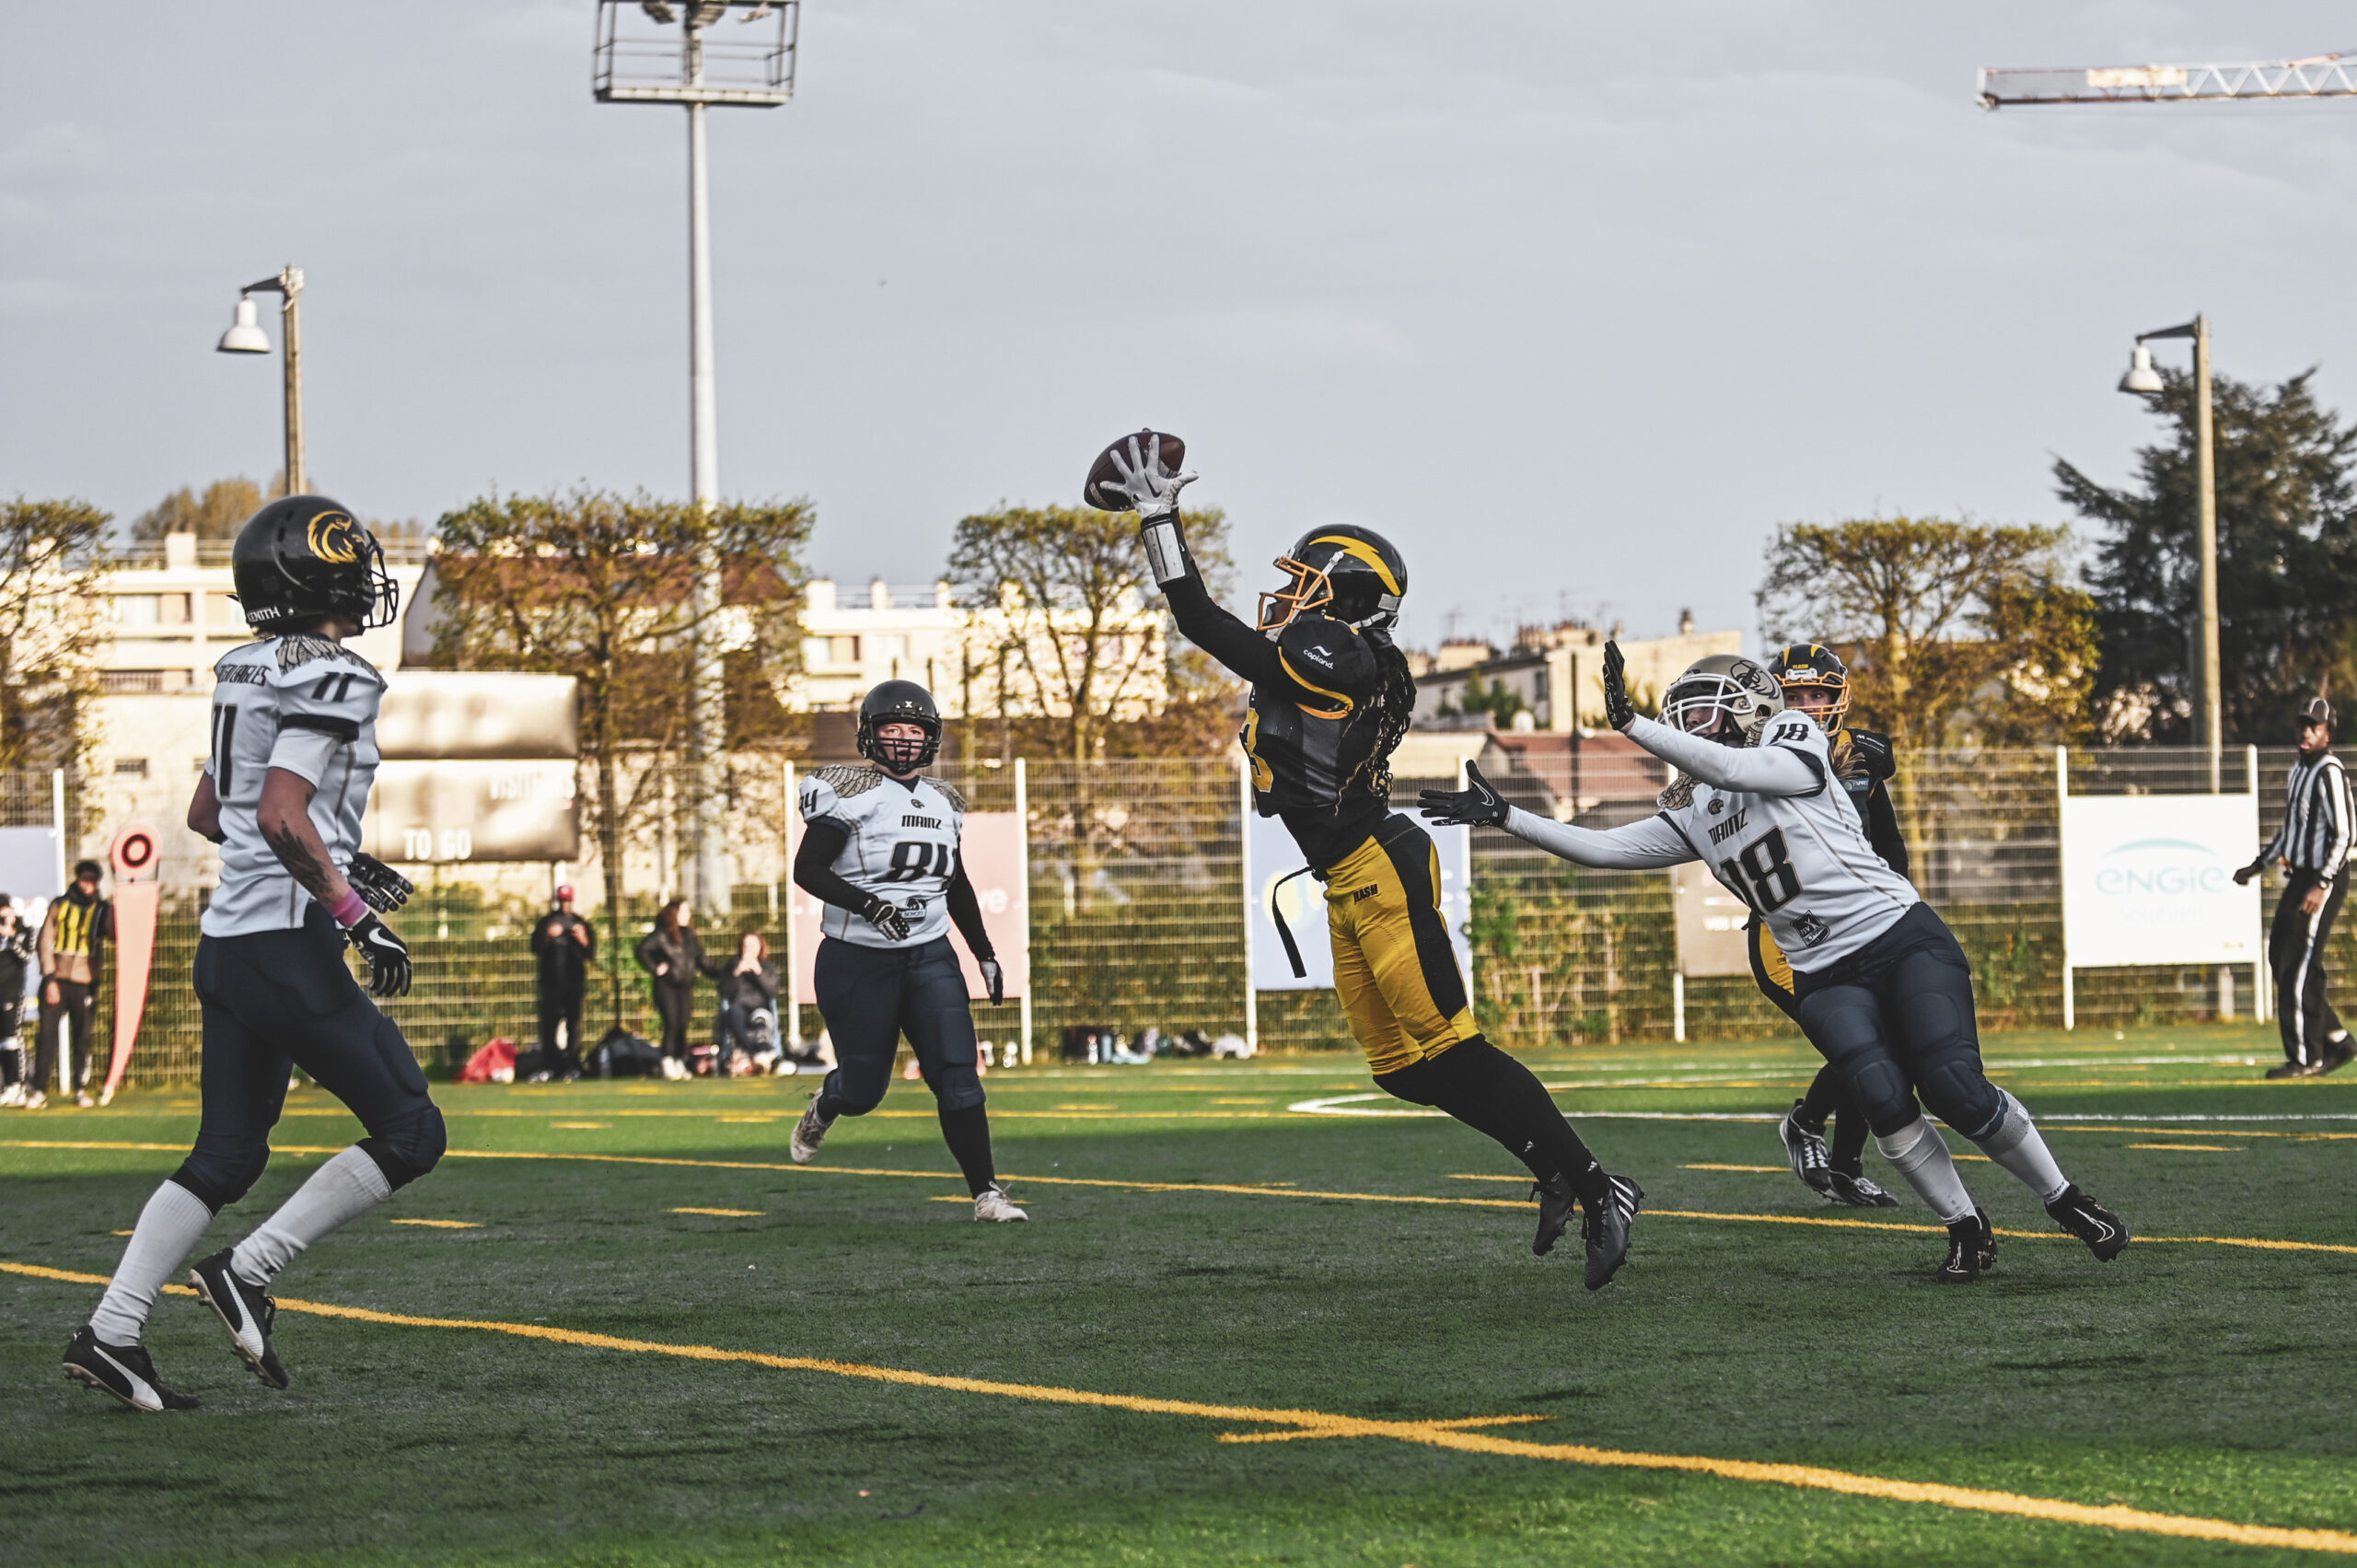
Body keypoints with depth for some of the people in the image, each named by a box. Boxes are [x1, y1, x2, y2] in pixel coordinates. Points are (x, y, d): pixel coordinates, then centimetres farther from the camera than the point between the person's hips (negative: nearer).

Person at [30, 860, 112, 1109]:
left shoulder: (102, 910, 7)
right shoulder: (59, 906, 6)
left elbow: (115, 931, -10)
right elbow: (46, 943, 4)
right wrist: (50, 980, -4)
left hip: (84, 983, 0)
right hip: (56, 980, 0)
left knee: (82, 1039, 2)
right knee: (48, 1036, -4)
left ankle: (81, 1089, 10)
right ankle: (39, 1091, -1)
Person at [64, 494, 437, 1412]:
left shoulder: (249, 675, 14)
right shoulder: (331, 681, -13)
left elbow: (206, 813, 23)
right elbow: (280, 814, -24)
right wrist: (355, 912, -17)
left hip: (228, 946, 9)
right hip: (288, 948, -9)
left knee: (226, 1157, 14)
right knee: (410, 1135, 0)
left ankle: (110, 1331, 6)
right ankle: (250, 1273, -4)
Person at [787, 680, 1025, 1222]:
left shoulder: (941, 802, 12)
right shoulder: (851, 792, -9)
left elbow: (957, 886, 23)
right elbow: (807, 869, -16)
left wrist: (986, 954, 20)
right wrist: (868, 904, -28)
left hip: (929, 956, 4)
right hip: (858, 960, -4)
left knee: (958, 1075, -9)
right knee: (864, 1088, 5)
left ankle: (986, 1192, -7)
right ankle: (822, 1109, 41)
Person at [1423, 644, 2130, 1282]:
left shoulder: (1792, 739, -3)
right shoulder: (1693, 815, 14)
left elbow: (1734, 768, -21)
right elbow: (1602, 848, 12)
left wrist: (1631, 724, -27)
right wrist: (1504, 817, 6)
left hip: (1904, 938, -5)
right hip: (1827, 977, 5)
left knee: (1957, 1091, -17)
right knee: (1884, 1099, -20)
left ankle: (2067, 1202, 2)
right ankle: (1966, 1230, -5)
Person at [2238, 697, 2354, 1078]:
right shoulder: (2299, 771, 14)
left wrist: (2322, 885, -26)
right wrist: (2258, 865, 25)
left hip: (2323, 879, -10)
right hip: (2299, 877, 10)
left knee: (2298, 966, -8)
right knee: (2281, 957, 11)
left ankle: (2306, 1057, -1)